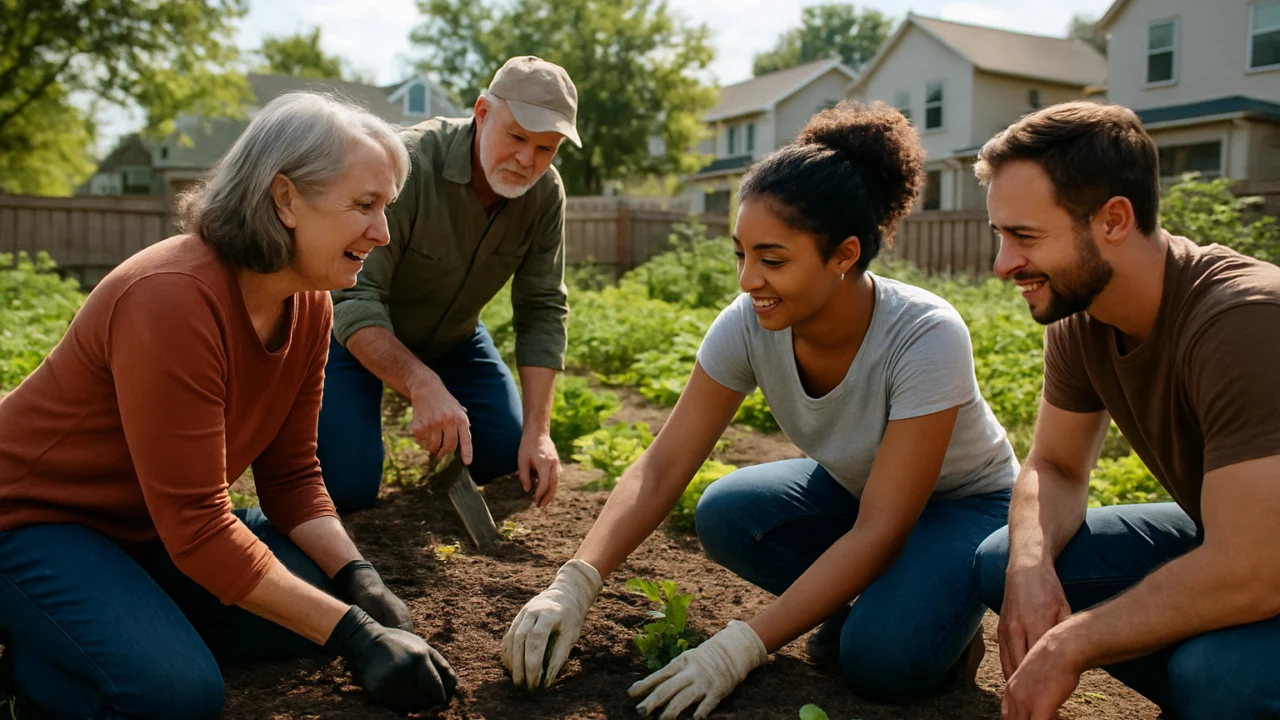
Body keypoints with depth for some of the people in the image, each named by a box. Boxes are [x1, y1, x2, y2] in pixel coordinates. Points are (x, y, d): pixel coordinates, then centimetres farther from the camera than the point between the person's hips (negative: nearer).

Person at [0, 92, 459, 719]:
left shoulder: (308, 304, -7)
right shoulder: (174, 297, -31)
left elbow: (290, 473, -2)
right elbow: (196, 527, -30)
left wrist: (358, 578, -18)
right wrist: (352, 633, -32)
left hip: (152, 524, 8)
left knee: (323, 596, -4)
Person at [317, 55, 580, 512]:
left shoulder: (545, 194, -17)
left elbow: (543, 311, -15)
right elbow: (353, 300, -37)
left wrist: (537, 430, -24)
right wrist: (422, 385, -52)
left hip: (451, 334, 5)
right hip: (357, 332, -4)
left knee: (508, 457, -4)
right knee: (347, 486, -14)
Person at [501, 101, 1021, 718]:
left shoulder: (926, 337, -35)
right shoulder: (747, 326, -23)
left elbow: (880, 529, -34)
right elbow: (661, 467, -21)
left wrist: (741, 647, -39)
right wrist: (573, 586, -35)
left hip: (965, 502, -4)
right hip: (850, 487, 5)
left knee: (882, 658, -31)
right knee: (725, 515, -25)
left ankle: (943, 615, 3)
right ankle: (862, 603, 0)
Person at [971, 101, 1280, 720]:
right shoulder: (1079, 317, -8)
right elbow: (1054, 467, 1)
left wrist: (1068, 650, -25)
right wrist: (1031, 564, -20)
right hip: (1225, 543, 7)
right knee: (1003, 563, -6)